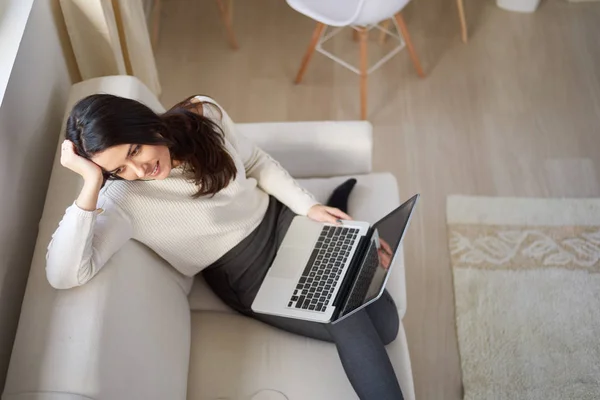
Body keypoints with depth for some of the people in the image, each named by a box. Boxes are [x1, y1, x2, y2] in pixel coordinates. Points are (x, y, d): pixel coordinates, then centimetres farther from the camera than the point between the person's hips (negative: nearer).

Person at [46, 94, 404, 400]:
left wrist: (310, 206, -4)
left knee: (384, 325, 1)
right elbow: (65, 275, -37)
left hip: (283, 219, 4)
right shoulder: (121, 198, -24)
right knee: (352, 326, -24)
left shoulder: (202, 115, -14)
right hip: (245, 273, -3)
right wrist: (91, 183, -40)